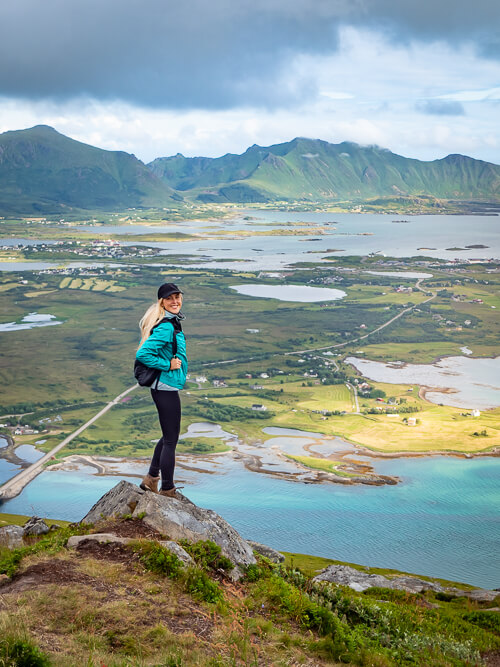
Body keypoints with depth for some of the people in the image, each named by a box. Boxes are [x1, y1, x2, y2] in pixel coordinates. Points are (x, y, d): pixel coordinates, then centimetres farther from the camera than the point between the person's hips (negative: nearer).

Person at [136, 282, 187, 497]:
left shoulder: (172, 323, 10)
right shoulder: (166, 327, -21)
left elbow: (147, 346, 23)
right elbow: (142, 354, -28)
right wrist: (168, 365, -19)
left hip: (164, 388, 10)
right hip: (166, 387, -10)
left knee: (169, 435, 23)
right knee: (170, 440, 2)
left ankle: (151, 478, 33)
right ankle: (167, 491, 14)